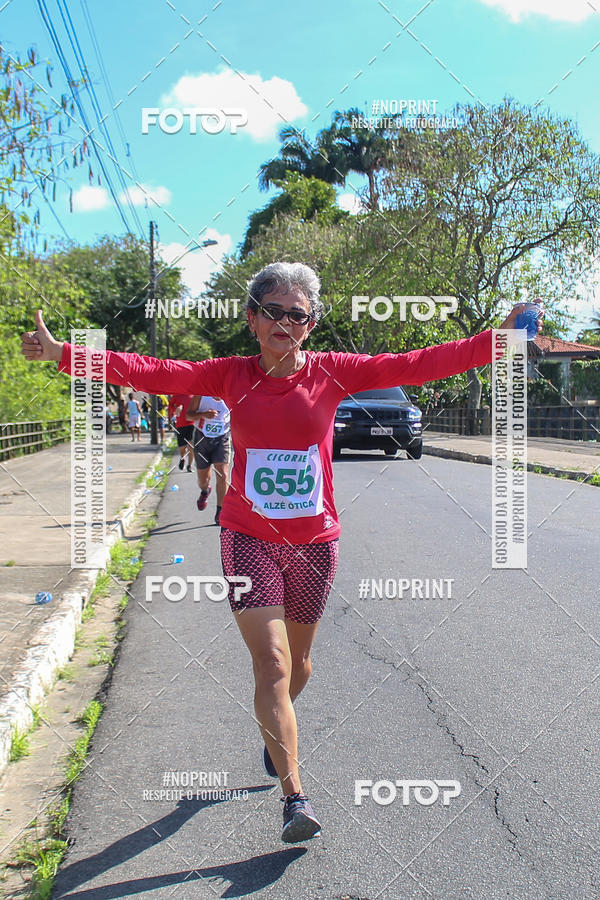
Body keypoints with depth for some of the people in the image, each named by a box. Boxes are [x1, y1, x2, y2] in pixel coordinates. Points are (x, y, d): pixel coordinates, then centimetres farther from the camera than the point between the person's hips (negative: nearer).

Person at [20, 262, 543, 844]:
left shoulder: (332, 372, -4)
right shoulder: (232, 375, -3)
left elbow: (417, 365, -8)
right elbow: (151, 372, -7)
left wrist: (499, 339, -15)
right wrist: (61, 354, -13)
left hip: (314, 540, 2)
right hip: (249, 538, -1)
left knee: (298, 659, 18)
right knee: (271, 664, -9)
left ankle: (274, 727, 50)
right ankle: (294, 795, 2)